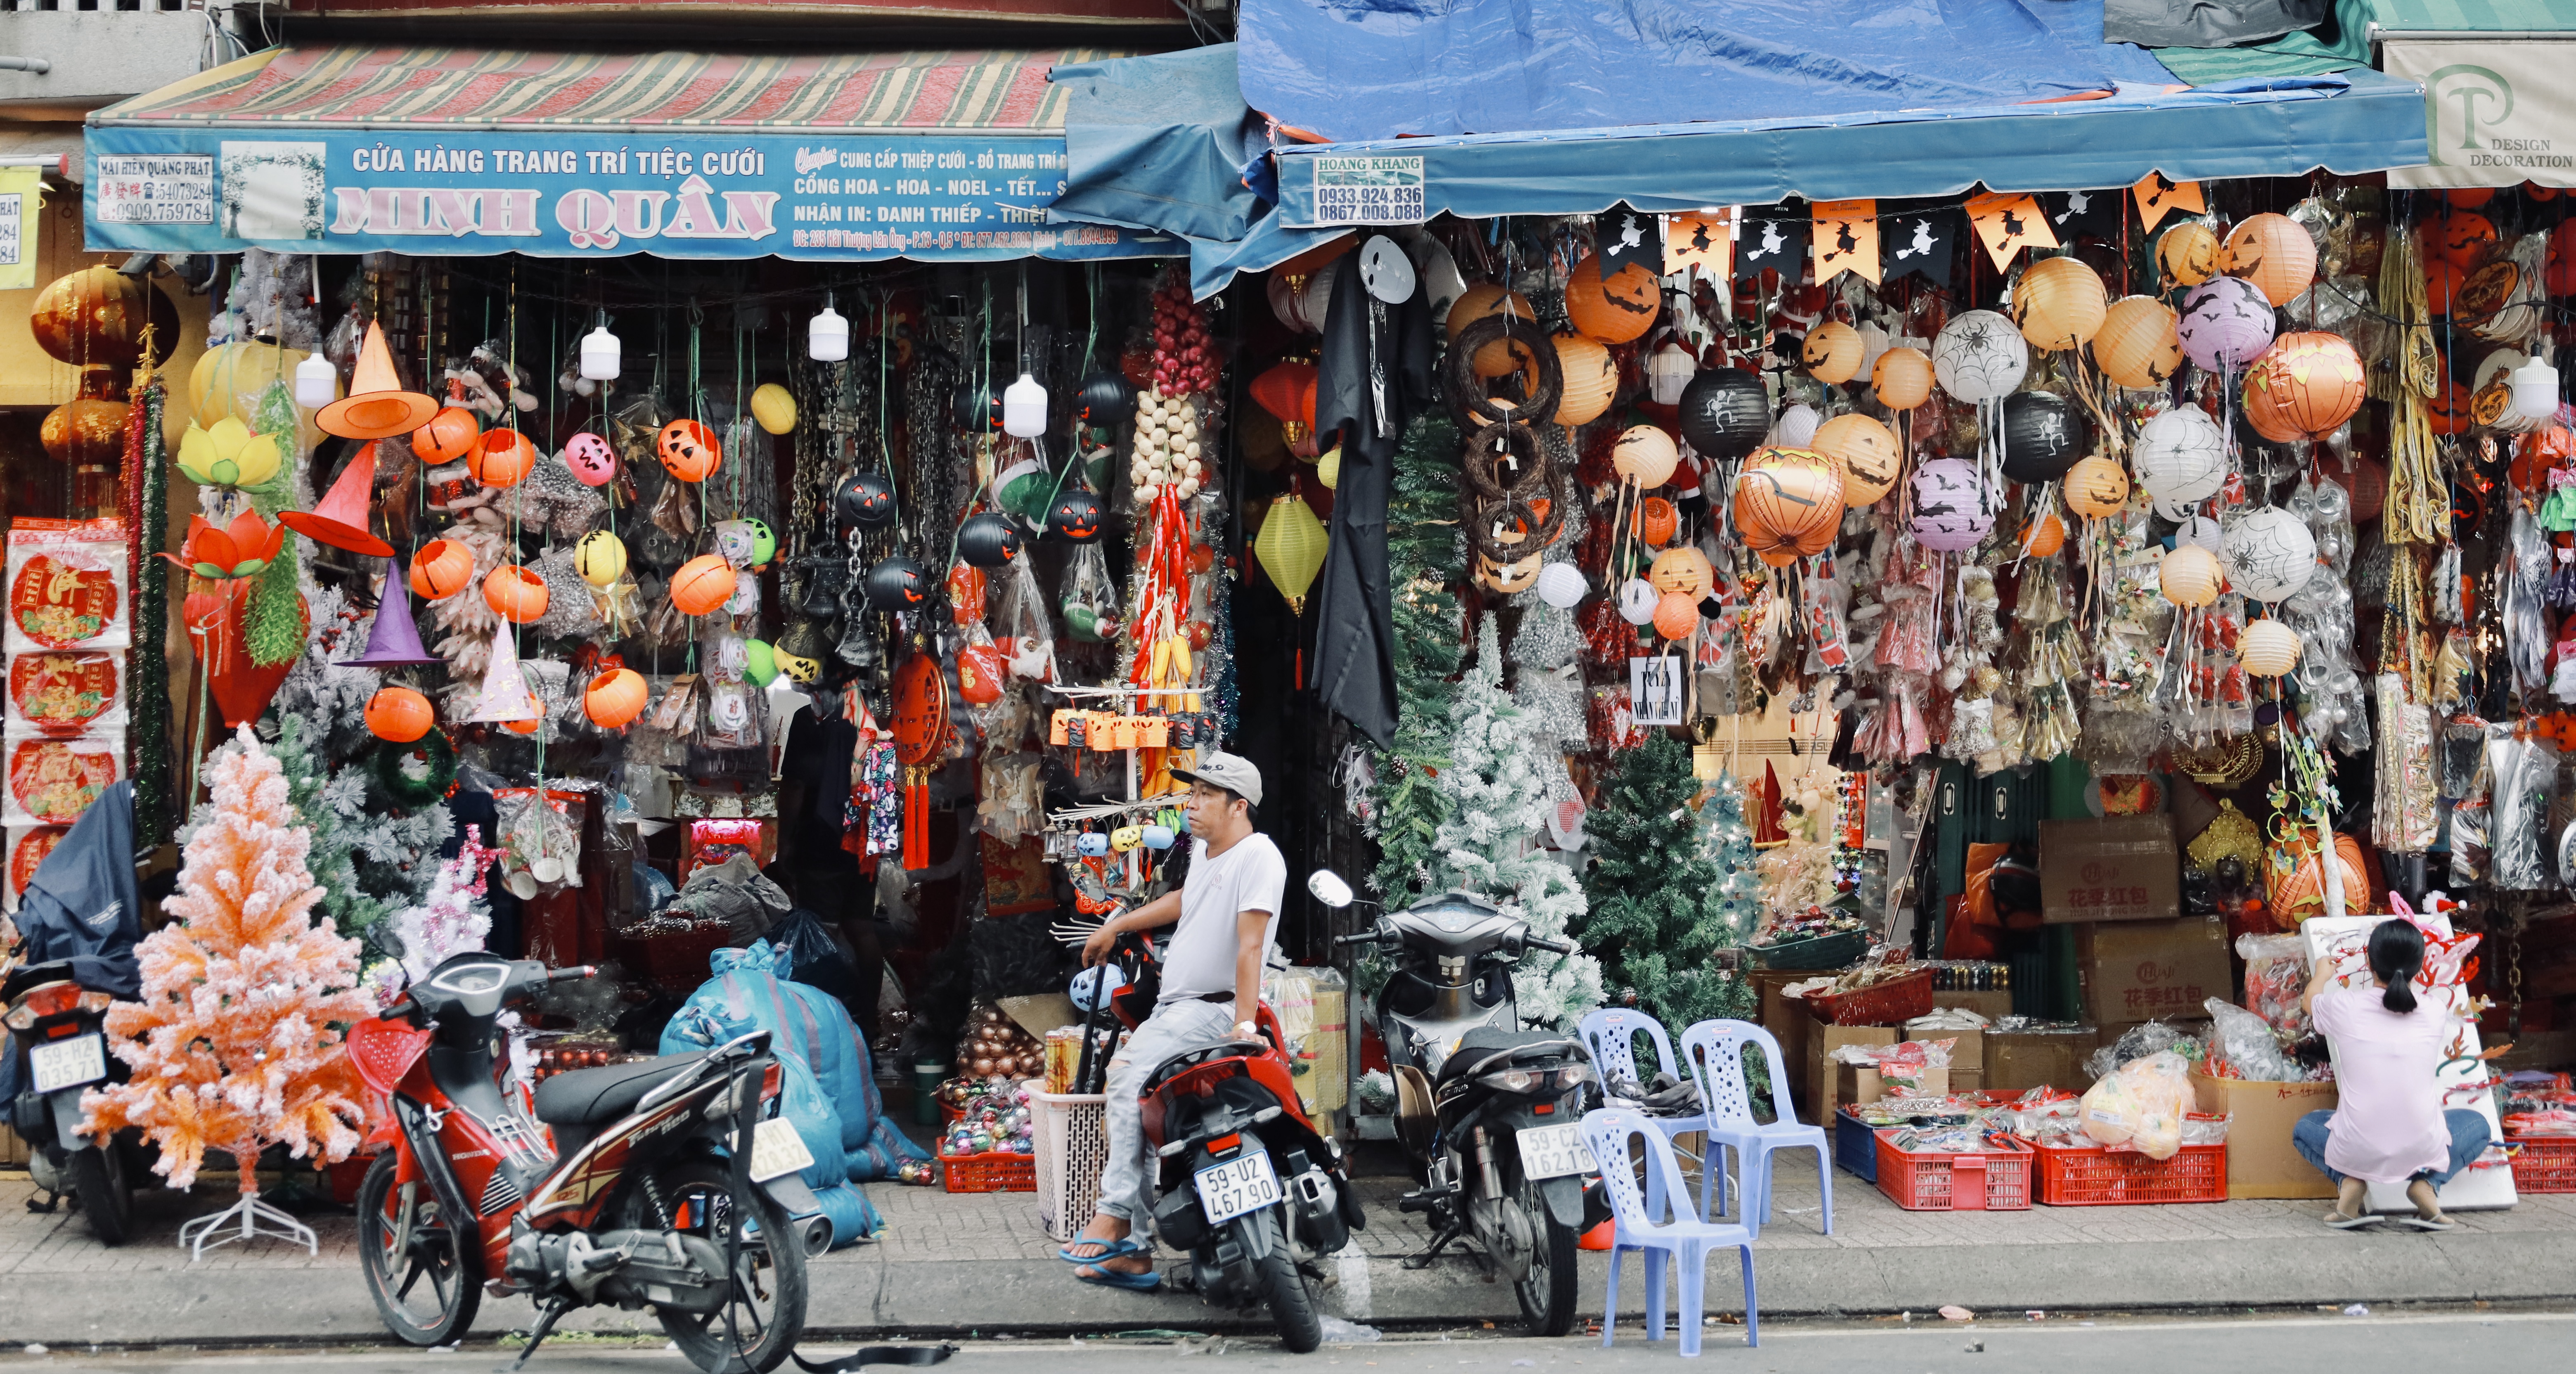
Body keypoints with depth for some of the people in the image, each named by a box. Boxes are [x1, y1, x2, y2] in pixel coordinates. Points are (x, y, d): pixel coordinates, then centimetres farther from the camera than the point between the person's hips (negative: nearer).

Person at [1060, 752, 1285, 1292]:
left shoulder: (1257, 856, -14)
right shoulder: (1203, 847, 14)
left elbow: (1250, 945, -22)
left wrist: (1244, 1023, -29)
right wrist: (1115, 926, 38)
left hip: (1215, 1009, -9)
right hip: (1174, 1004, 9)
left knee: (1128, 1075, -27)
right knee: (1128, 1088, 1)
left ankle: (1114, 1217, -24)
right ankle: (1133, 1253, 5)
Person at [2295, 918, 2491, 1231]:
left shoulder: (2344, 1006, -2)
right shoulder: (2435, 1014, 1)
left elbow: (2311, 1001, 23)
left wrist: (2321, 975, 47)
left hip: (2356, 1153, 0)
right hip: (2423, 1151, 0)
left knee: (2305, 1128, 33)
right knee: (2476, 1125, 32)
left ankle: (2349, 1181, 3)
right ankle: (2425, 1181, 4)